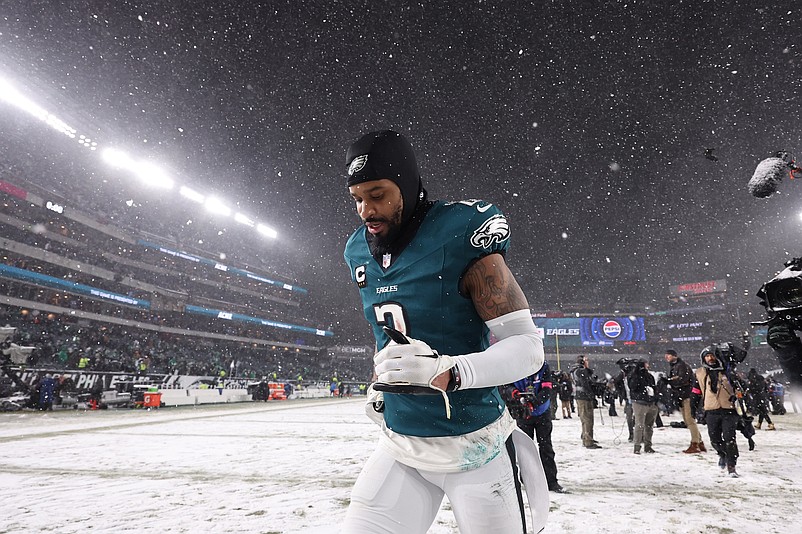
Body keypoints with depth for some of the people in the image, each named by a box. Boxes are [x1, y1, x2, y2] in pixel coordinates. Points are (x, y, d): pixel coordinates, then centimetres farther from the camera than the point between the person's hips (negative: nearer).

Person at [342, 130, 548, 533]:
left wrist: (447, 373, -33)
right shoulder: (360, 253, 2)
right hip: (398, 447, 5)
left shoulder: (462, 239, -18)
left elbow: (527, 347, -19)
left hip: (473, 449, -4)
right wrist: (382, 385, 10)